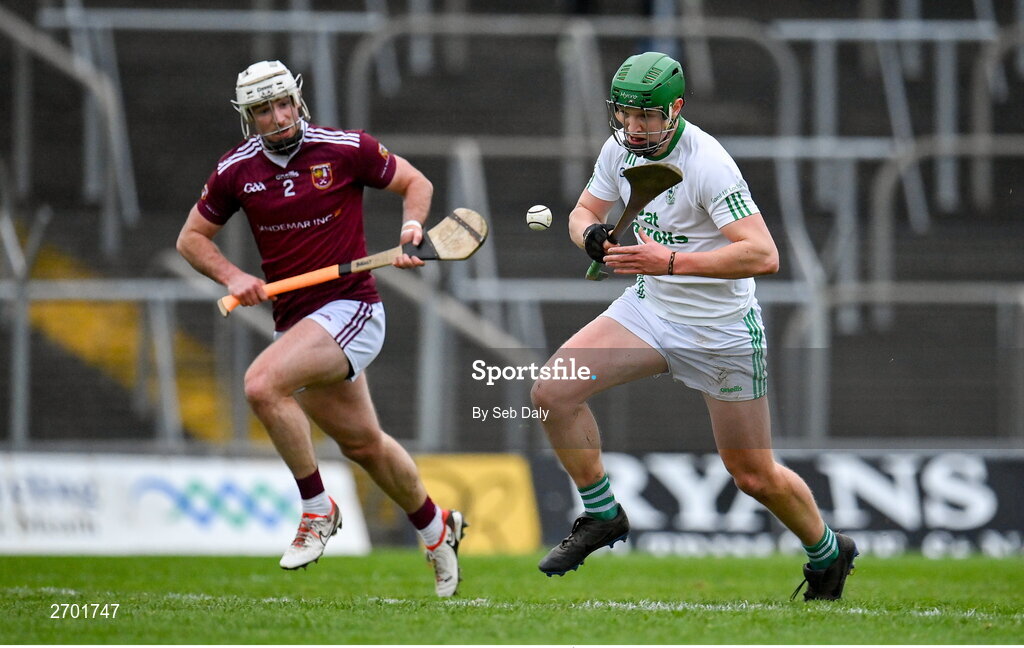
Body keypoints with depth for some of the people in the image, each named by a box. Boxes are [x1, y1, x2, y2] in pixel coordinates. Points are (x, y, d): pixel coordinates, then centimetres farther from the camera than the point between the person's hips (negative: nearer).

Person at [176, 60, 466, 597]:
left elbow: (416, 183, 6)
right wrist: (233, 277, -5)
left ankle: (317, 510, -13)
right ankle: (436, 528, 39)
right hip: (293, 319, 6)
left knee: (263, 384, -28)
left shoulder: (346, 149, -8)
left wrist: (411, 228, -13)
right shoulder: (236, 170, 2)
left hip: (350, 307, -6)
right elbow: (191, 238, 13)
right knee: (361, 442, 16)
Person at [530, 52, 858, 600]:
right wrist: (591, 234, -14)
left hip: (721, 329, -6)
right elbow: (584, 211, 11)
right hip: (650, 309, 6)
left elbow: (763, 255, -34)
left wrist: (672, 261, -41)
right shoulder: (620, 149, -4)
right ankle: (601, 516, 5)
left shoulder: (707, 163, -26)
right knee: (551, 392, -13)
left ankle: (828, 553, 32)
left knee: (754, 476, 5)